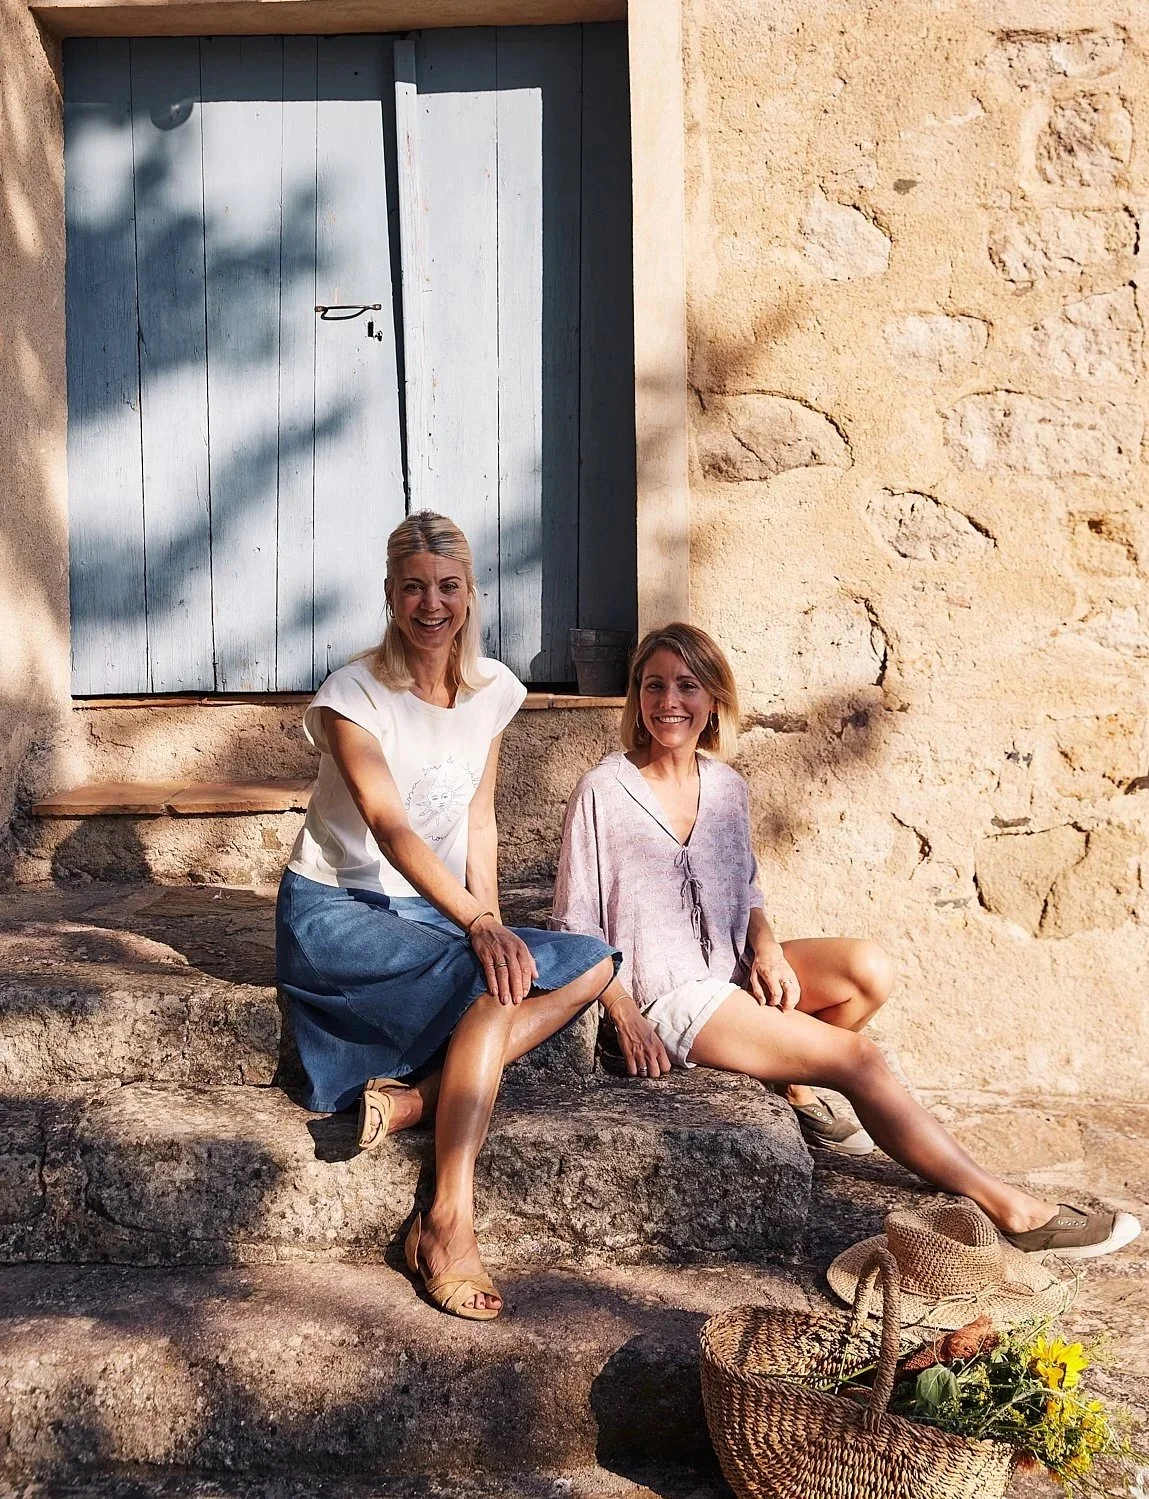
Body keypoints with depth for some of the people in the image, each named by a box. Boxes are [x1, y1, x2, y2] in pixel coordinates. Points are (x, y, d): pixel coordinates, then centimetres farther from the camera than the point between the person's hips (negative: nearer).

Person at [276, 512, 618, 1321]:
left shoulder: (493, 689, 5)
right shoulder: (354, 694, -13)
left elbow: (479, 817, 9)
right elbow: (390, 828, -25)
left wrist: (492, 921, -7)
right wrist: (478, 927, -37)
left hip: (439, 915, 6)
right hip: (336, 912, -6)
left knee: (595, 964, -16)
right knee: (497, 982, -32)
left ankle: (415, 1098, -25)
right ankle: (451, 1225, -30)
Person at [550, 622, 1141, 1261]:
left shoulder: (727, 786, 5)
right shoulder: (604, 792, -12)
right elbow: (576, 926, -8)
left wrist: (766, 946, -4)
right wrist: (626, 1017, -18)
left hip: (731, 969, 7)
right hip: (665, 996, -6)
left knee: (870, 970, -19)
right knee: (857, 1058, -18)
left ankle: (794, 1084, 6)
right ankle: (1009, 1207, -12)